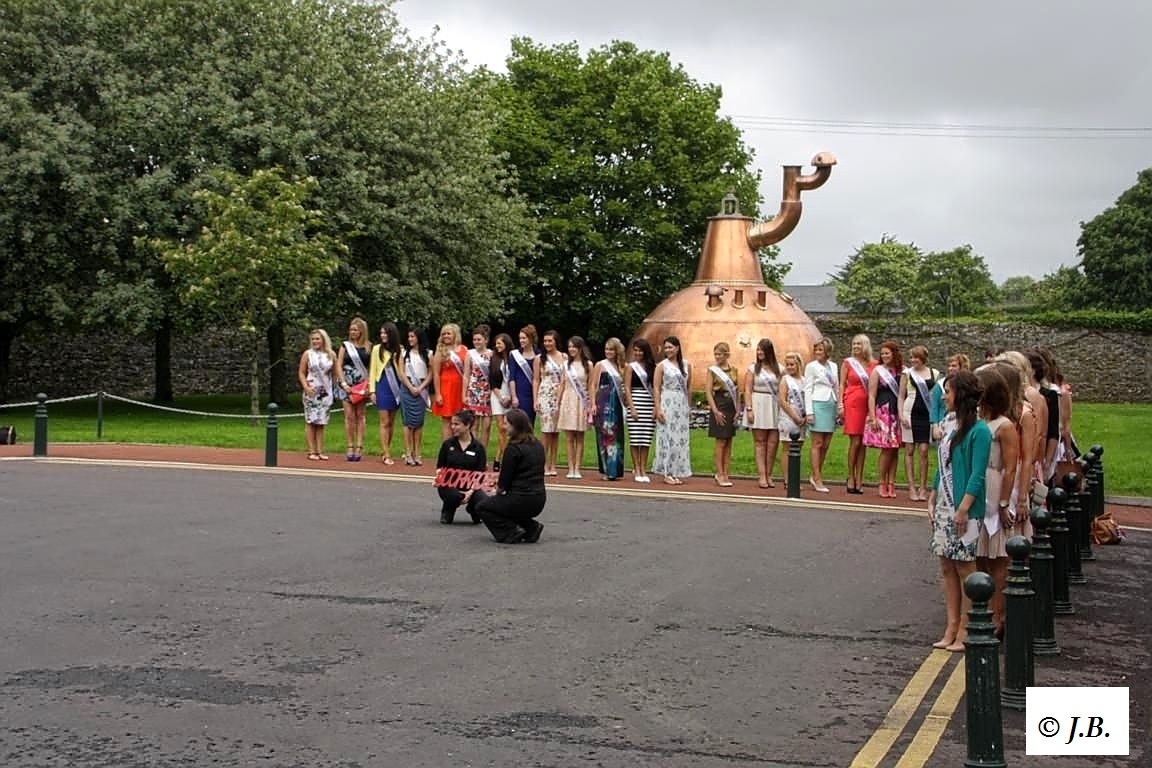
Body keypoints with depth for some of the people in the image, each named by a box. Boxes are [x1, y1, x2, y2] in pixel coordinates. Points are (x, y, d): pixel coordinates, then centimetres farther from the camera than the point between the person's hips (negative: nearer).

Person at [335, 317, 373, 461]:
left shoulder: (369, 347, 6)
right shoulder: (345, 346, 7)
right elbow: (338, 366, 3)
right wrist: (343, 383, -8)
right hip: (347, 383, 0)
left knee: (360, 415, 0)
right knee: (349, 415, -4)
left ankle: (359, 447, 0)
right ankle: (349, 447, -1)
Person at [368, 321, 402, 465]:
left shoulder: (399, 350, 5)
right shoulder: (377, 349, 2)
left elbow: (402, 370, 9)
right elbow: (372, 370, 4)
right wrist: (372, 390, -2)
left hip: (396, 388, 2)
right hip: (382, 387, -2)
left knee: (391, 422, 7)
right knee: (385, 422, -5)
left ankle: (384, 451, 17)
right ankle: (386, 455, -6)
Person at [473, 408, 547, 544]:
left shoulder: (513, 448, -15)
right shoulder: (537, 445, 9)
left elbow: (504, 482, -10)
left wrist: (496, 493, 11)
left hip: (522, 500, -8)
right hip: (539, 501, 8)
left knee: (481, 506, 13)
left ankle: (512, 533, -2)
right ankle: (531, 527, 14)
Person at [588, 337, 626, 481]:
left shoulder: (620, 366, 15)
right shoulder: (600, 365, 2)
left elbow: (623, 387, 18)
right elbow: (593, 385, -2)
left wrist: (624, 403, 9)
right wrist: (593, 403, -10)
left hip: (617, 405, 5)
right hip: (604, 404, -5)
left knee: (617, 437, 5)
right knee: (605, 435, -6)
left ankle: (614, 470, 12)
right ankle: (606, 470, -3)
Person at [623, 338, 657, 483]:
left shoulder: (652, 367, 11)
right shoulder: (631, 367, 4)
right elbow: (627, 388, -1)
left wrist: (656, 407, 0)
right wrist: (632, 407, -10)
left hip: (650, 405, 2)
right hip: (635, 402, -2)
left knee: (646, 439, 2)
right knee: (635, 438, -2)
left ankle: (643, 469, 7)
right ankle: (636, 469, 5)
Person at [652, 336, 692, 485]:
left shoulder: (687, 365, 10)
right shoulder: (662, 365, -1)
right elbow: (656, 388, -5)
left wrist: (688, 405, 11)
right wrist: (658, 409, -13)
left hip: (682, 404, 4)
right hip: (667, 404, -4)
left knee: (681, 438, 4)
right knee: (667, 437, -3)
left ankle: (677, 472, 11)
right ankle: (667, 473, 1)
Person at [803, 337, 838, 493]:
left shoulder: (833, 366, 14)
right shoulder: (811, 366, 0)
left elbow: (836, 388, 19)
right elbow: (807, 389, -3)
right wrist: (809, 412, -10)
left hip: (831, 405, 5)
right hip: (818, 404, -5)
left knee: (826, 444, 6)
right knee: (817, 443, -5)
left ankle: (816, 476, 16)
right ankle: (817, 479, -3)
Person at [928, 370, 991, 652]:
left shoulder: (978, 431, -13)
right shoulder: (952, 428, 13)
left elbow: (978, 474, -17)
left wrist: (964, 508, -21)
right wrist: (932, 501, 13)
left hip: (965, 511, -9)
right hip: (944, 509, 9)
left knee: (965, 570, -2)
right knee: (947, 569, 9)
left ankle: (964, 631, 3)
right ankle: (951, 628, 14)